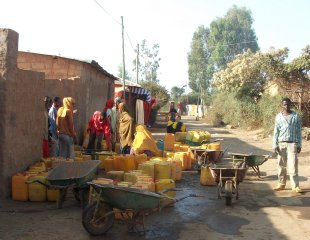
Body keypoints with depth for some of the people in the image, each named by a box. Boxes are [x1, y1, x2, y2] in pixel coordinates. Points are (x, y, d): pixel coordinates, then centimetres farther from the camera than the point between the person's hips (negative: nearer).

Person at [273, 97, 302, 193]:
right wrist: (275, 144, 0)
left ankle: (295, 186, -2)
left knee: (293, 165, -7)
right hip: (281, 143, 2)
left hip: (292, 143, -2)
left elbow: (298, 131, 4)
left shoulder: (295, 116, 3)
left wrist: (299, 145, 0)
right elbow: (276, 131, 7)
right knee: (281, 164, 6)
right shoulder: (279, 116, 6)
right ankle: (281, 184, 16)